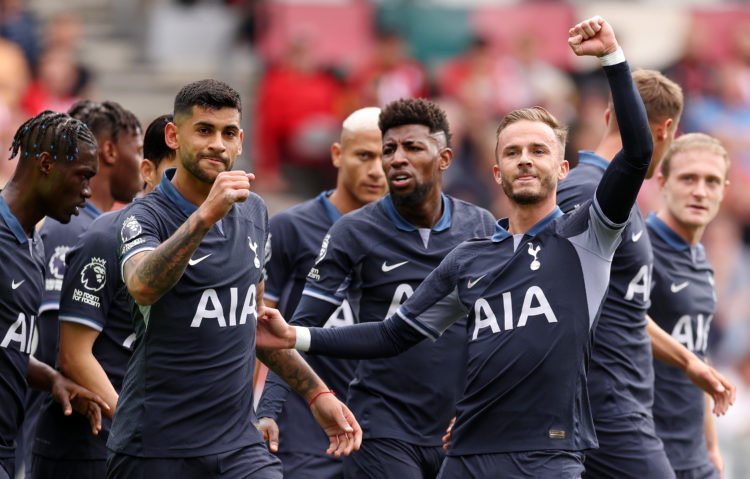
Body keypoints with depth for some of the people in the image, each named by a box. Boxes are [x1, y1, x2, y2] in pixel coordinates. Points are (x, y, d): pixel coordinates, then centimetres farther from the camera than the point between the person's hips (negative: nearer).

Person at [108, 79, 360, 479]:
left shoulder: (252, 212, 11)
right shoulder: (145, 218, -9)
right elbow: (143, 286, -32)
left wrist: (317, 394, 23)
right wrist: (207, 214, -41)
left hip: (239, 445, 5)